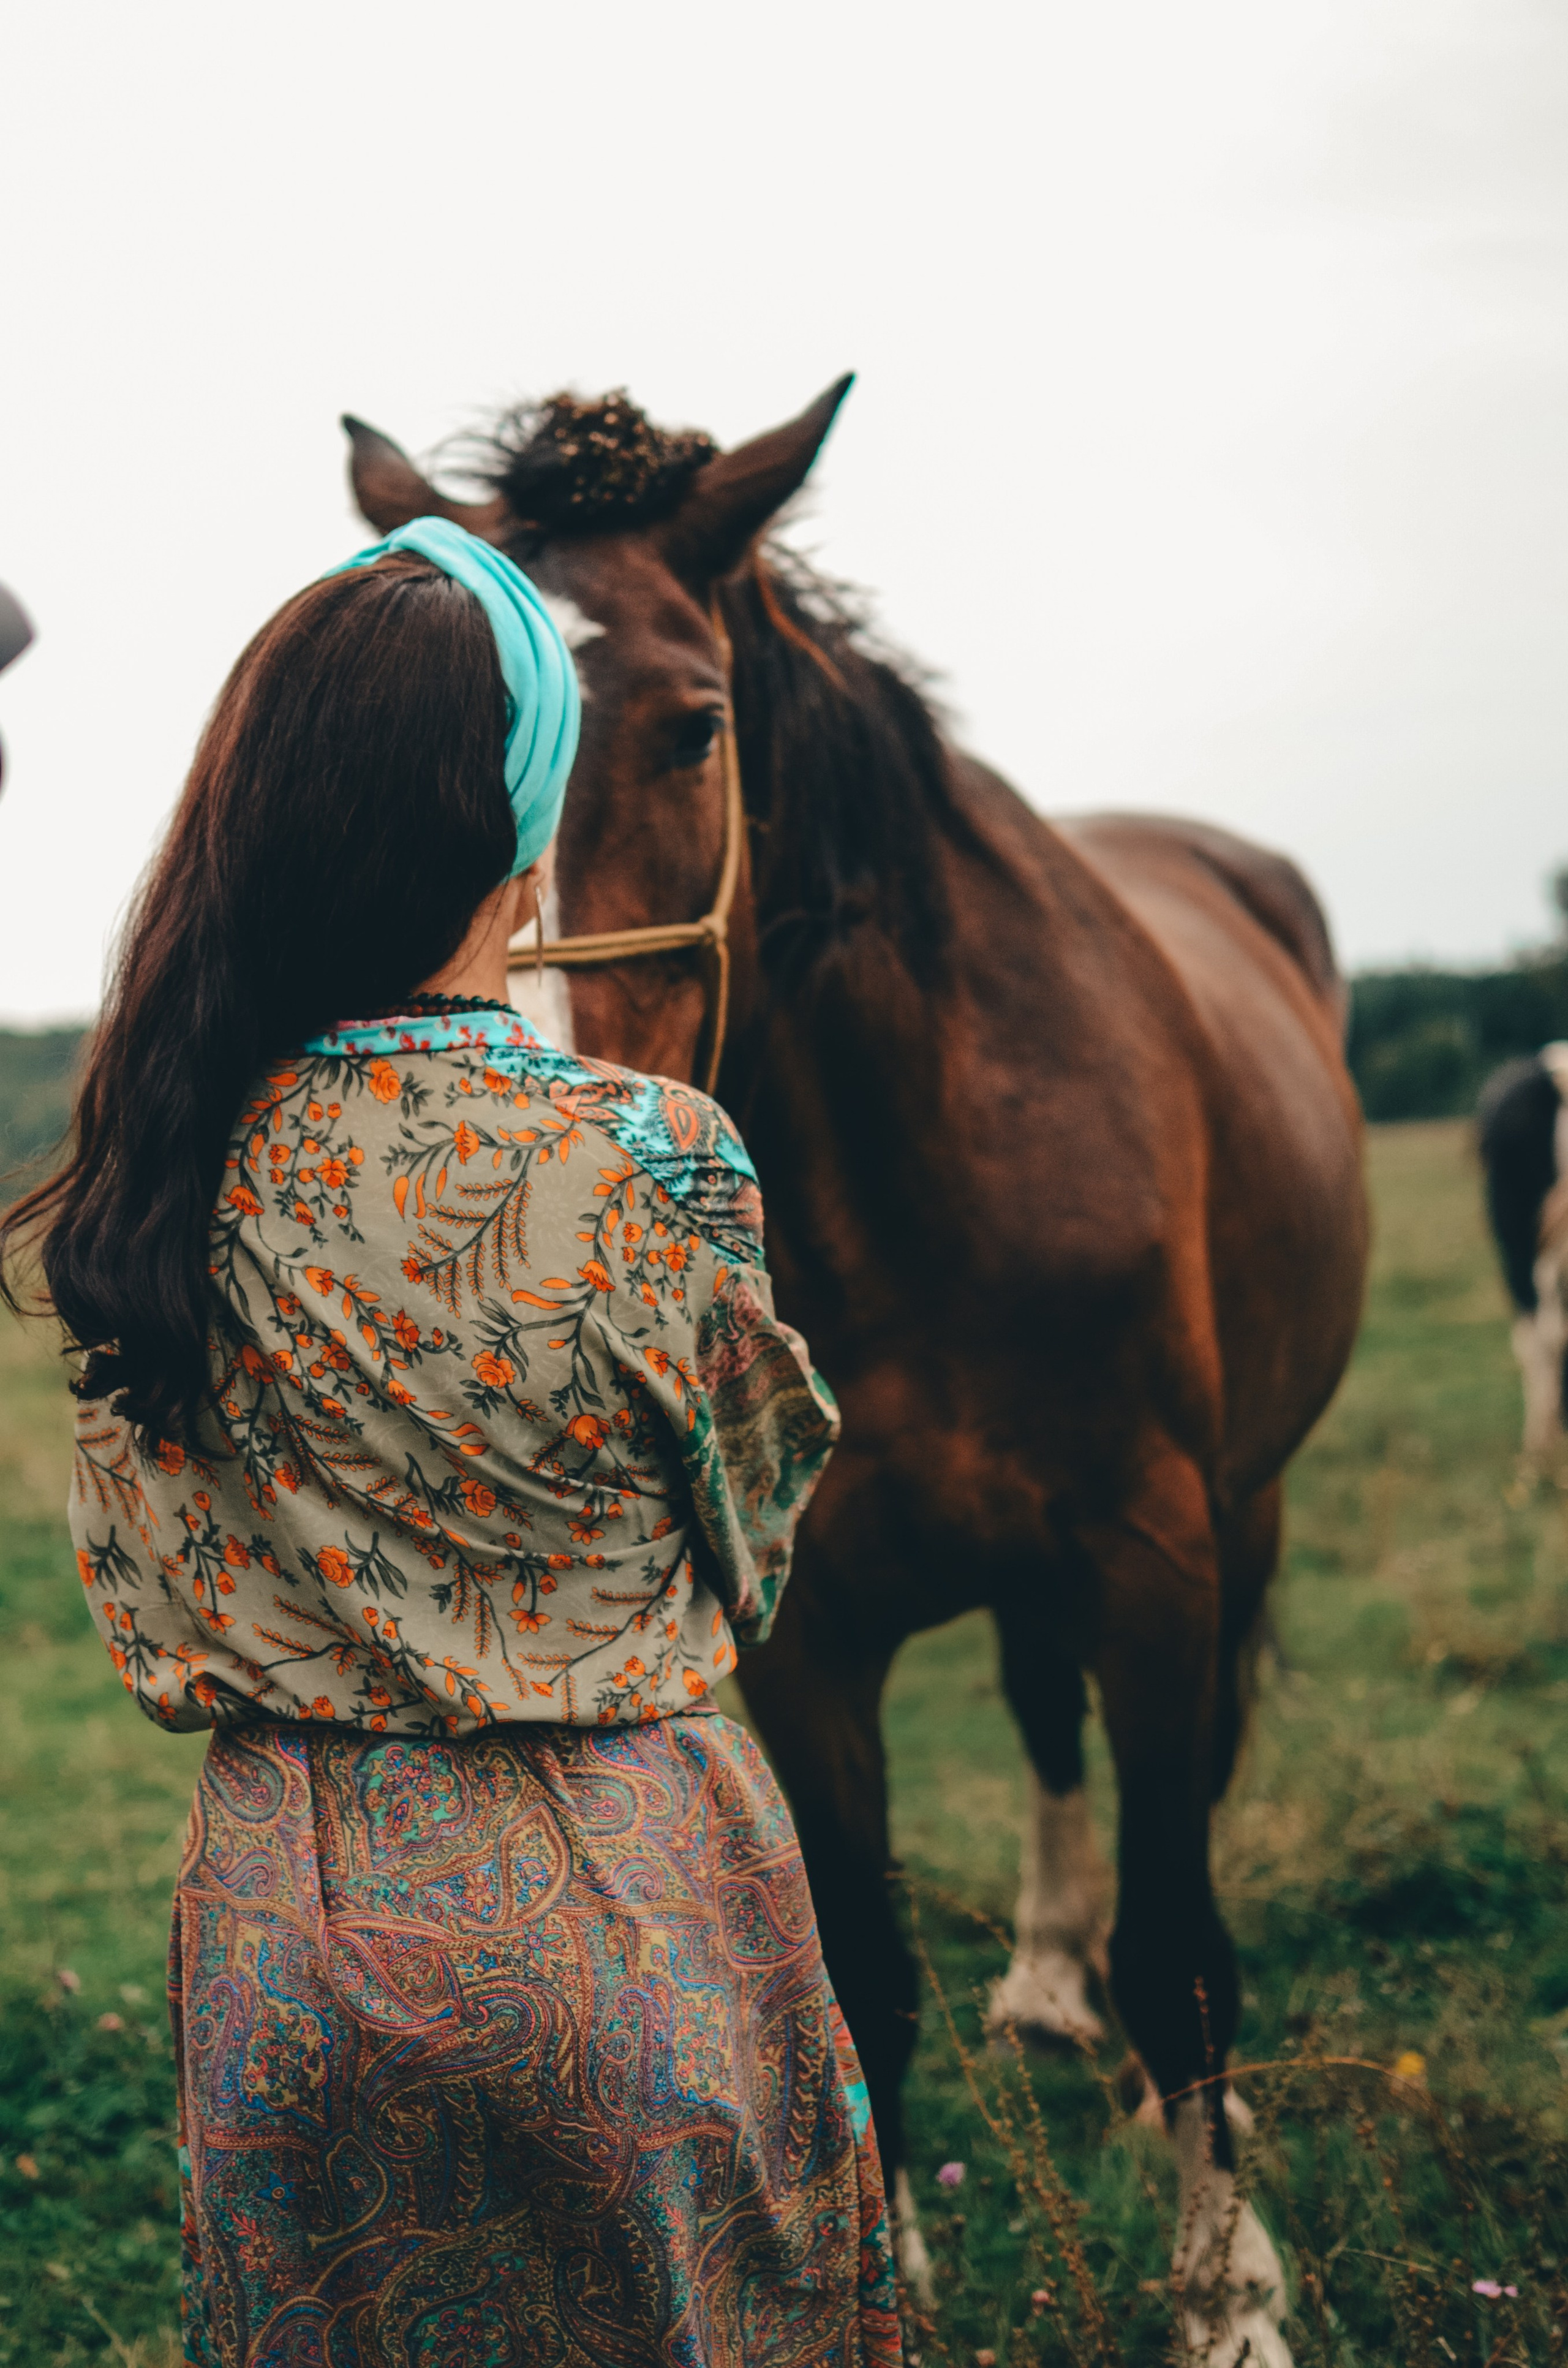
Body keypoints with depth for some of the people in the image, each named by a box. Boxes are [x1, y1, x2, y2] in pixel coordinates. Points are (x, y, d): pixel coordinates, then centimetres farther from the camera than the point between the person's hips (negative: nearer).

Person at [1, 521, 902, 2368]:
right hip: (624, 1914, -3)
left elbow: (150, 1613, 3)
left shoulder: (172, 1168, -9)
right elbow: (746, 1551, -2)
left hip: (285, 1914, 3)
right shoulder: (652, 1161, -19)